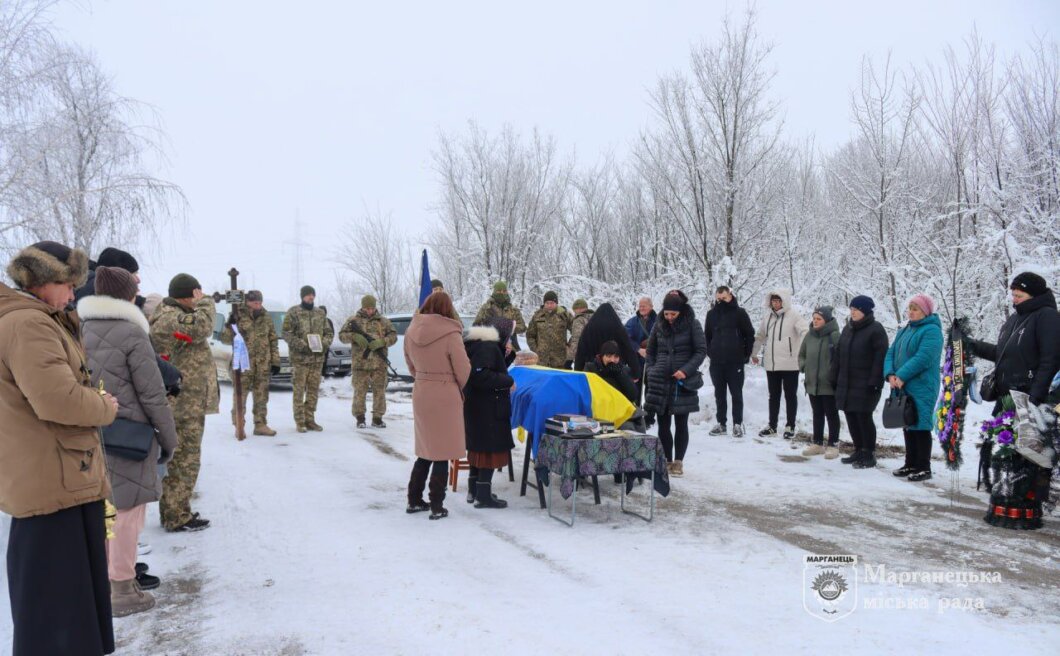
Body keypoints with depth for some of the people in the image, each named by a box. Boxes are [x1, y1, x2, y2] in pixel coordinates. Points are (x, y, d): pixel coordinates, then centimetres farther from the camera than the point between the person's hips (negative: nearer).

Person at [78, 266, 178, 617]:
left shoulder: (78, 330, 5)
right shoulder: (132, 334, -14)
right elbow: (152, 394, -13)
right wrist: (169, 437, -2)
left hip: (88, 435, 7)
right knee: (126, 511, 4)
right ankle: (121, 590, 12)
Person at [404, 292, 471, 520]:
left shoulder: (411, 332, 2)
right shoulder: (450, 334, -16)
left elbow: (411, 367, 12)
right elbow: (463, 371, -10)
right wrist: (459, 389, 8)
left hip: (420, 394, 6)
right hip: (445, 396, -6)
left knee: (425, 450, 19)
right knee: (442, 453, 4)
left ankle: (414, 500, 24)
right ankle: (436, 507, 9)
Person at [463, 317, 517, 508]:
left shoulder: (489, 345, 14)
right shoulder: (487, 347, -18)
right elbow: (481, 376, -28)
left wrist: (507, 355, 6)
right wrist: (508, 381, -19)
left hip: (477, 406, 10)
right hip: (487, 408, -10)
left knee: (478, 446, 16)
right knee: (491, 448, -3)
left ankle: (473, 490, 25)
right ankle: (484, 495, 1)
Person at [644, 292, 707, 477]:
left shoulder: (692, 325, -4)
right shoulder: (659, 327, 7)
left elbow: (701, 351, -5)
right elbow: (650, 351, 17)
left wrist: (686, 370, -15)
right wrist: (652, 370, 4)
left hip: (683, 382, -3)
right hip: (660, 381, 3)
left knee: (681, 423, 3)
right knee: (663, 423, 5)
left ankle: (678, 462, 13)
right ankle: (667, 460, 16)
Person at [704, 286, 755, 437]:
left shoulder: (739, 313, -2)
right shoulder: (712, 314, 8)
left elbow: (749, 335, 1)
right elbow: (706, 336, 17)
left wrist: (746, 354, -2)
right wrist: (710, 352, 7)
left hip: (735, 362, -4)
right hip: (716, 362, 4)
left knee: (736, 393, 1)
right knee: (719, 394, 9)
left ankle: (738, 423, 7)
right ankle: (721, 423, 16)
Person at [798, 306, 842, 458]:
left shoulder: (834, 336, -14)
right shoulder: (810, 335, 6)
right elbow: (801, 354, 19)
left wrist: (834, 374, -15)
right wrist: (803, 366, 5)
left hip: (829, 384, -6)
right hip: (812, 384, 6)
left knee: (831, 415, 7)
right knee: (817, 415, 16)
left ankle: (833, 445, 16)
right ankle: (817, 444, 26)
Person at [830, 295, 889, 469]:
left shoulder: (875, 330, -9)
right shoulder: (848, 329, 15)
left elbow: (880, 357, -15)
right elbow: (838, 354, 18)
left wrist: (874, 382, -20)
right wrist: (834, 377, 13)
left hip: (865, 384, -8)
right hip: (846, 383, 8)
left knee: (864, 417, -5)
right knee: (851, 416, 10)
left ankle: (869, 454, 6)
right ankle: (858, 451, 22)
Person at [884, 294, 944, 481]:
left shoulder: (931, 331, -9)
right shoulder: (904, 331, 17)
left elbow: (923, 358, -21)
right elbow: (891, 353, 11)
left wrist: (901, 376, -20)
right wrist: (890, 374, -7)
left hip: (921, 388, -8)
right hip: (902, 388, 8)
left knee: (920, 426, -4)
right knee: (907, 426, 13)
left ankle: (924, 467, 3)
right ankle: (911, 464, 22)